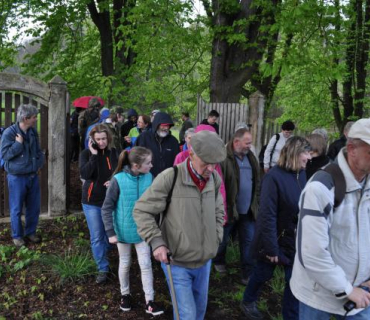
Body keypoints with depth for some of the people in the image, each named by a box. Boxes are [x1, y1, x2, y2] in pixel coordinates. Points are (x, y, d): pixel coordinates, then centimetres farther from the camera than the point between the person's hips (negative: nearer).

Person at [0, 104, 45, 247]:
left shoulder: (33, 132, 2)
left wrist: (40, 162, 0)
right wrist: (18, 144, -22)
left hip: (33, 176, 6)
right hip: (17, 177, -6)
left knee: (34, 207, 14)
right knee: (16, 209, 7)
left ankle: (30, 232, 32)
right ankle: (17, 236, 25)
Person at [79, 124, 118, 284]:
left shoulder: (113, 153, -2)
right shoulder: (86, 153, -7)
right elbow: (84, 174, -22)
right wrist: (94, 155, -24)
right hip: (92, 201, -1)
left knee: (108, 234, 14)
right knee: (96, 237, 2)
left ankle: (101, 257, 41)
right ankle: (103, 269, 13)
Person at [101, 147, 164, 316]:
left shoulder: (148, 177, -12)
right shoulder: (118, 179, -22)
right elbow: (107, 208, -13)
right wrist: (110, 232, -16)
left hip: (142, 230, 2)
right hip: (124, 230, -2)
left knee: (146, 264, 5)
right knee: (125, 264, 17)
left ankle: (149, 301, 18)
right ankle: (125, 294, 39)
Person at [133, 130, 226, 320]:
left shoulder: (215, 179, -3)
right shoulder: (169, 178, -22)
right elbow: (141, 211, -14)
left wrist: (215, 239, 5)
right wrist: (156, 241, -23)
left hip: (204, 261, 6)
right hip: (177, 262, -5)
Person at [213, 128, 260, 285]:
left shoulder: (251, 158, 5)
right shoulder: (225, 158, -18)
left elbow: (257, 182, 13)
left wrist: (256, 203, 10)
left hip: (247, 210, 5)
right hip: (229, 209, -5)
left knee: (248, 242, 9)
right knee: (223, 239, 16)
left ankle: (248, 275, 20)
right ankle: (218, 261, 43)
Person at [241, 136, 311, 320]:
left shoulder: (302, 174, -5)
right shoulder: (274, 177, -22)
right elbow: (267, 215, -22)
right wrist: (271, 247, -21)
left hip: (296, 241, 5)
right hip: (275, 239, -4)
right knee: (263, 274, 17)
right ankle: (248, 302, 45)